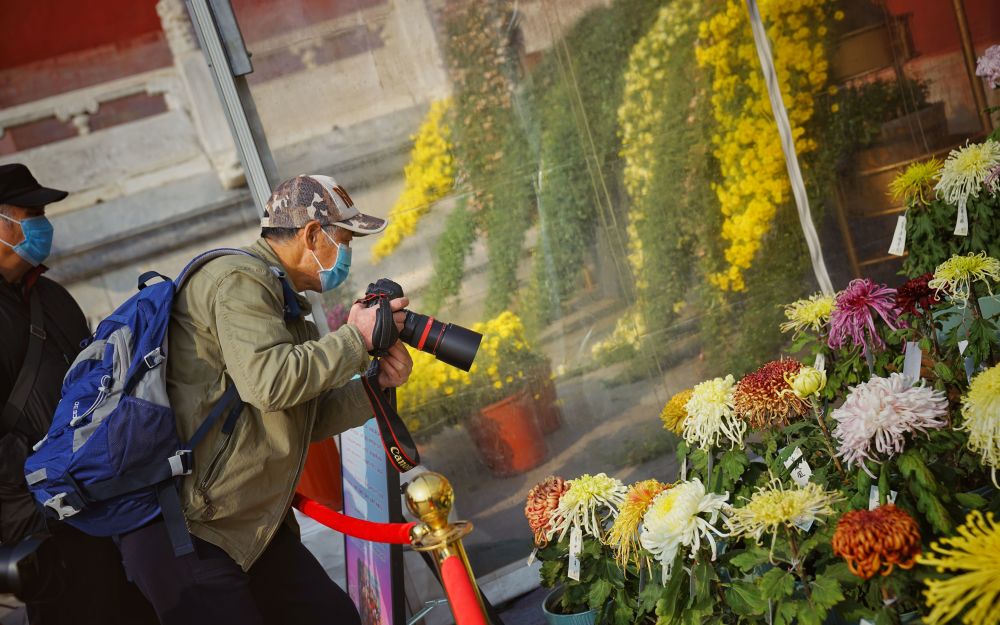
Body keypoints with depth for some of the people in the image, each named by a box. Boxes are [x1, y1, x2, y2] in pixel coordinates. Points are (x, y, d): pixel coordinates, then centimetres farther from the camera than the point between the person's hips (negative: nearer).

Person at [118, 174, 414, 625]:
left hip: (252, 526, 10)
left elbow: (306, 419, 17)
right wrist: (355, 339, -15)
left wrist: (377, 385, 3)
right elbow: (270, 382, -29)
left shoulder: (280, 299, 19)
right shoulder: (239, 280, -13)